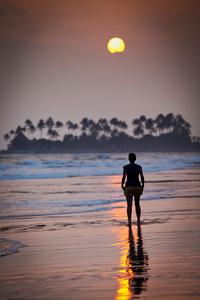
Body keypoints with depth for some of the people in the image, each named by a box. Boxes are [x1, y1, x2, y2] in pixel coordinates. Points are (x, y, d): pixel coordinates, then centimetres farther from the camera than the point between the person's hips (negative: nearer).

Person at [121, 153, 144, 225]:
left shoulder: (126, 167, -4)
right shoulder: (139, 167, 0)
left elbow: (123, 177, -9)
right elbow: (142, 177, -7)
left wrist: (122, 186, 5)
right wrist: (142, 186, 5)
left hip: (128, 188, -2)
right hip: (137, 187, 2)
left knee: (129, 205, -7)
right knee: (137, 204, 19)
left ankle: (129, 221, -22)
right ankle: (138, 220, 25)